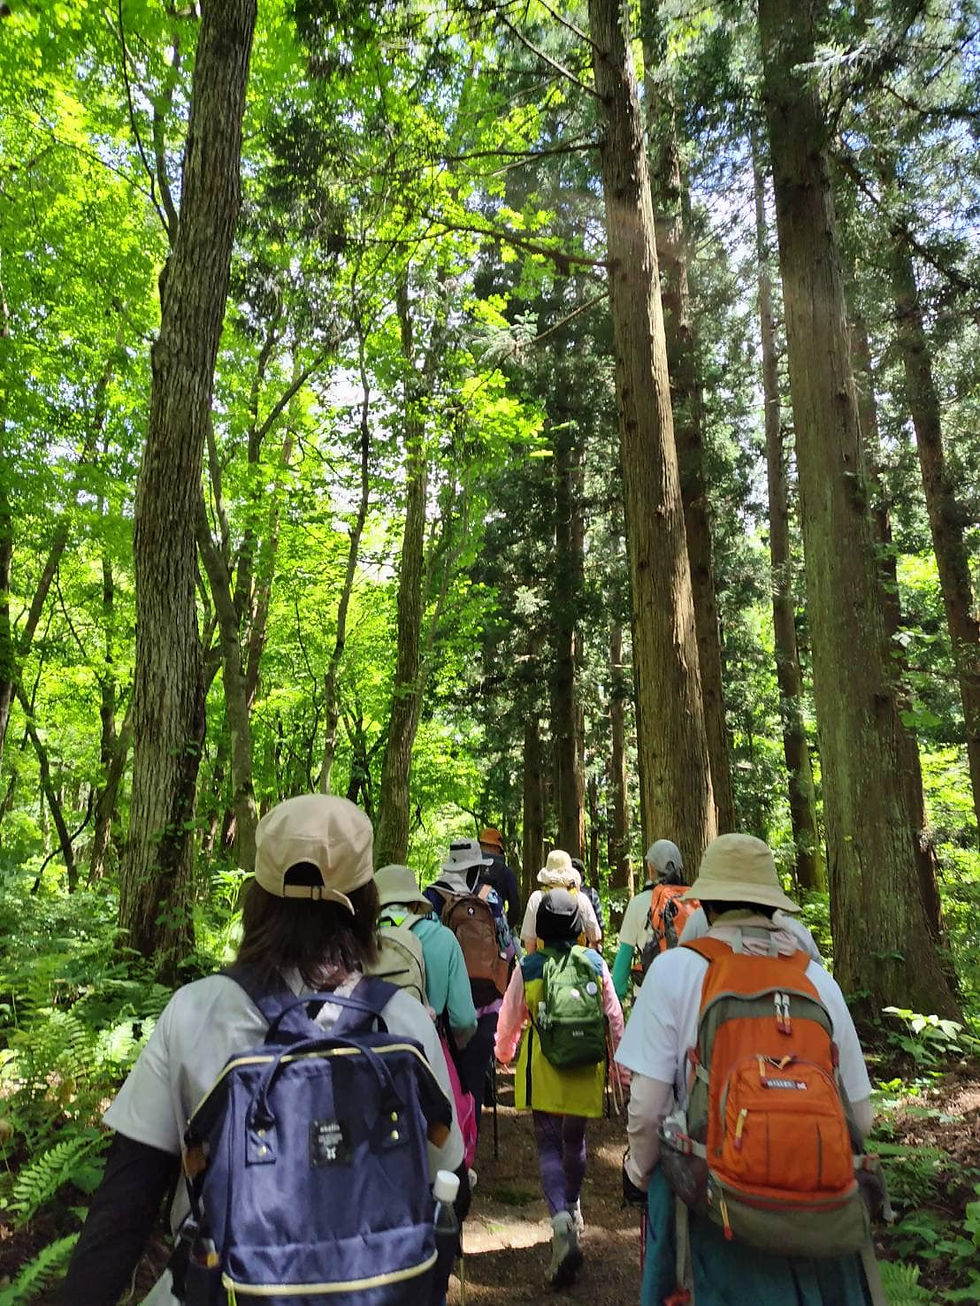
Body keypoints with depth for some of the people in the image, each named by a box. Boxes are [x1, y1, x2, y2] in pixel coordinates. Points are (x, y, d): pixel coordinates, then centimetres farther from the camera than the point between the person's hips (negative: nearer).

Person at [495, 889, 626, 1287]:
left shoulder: (527, 967, -9)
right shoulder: (596, 963, -5)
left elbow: (510, 1017, 2)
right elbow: (614, 1018, 2)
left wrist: (504, 1054, 21)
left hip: (542, 1068, -2)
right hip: (586, 1066, 3)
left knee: (549, 1145, 5)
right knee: (575, 1140, 22)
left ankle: (561, 1221, -15)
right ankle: (573, 1208, 41)